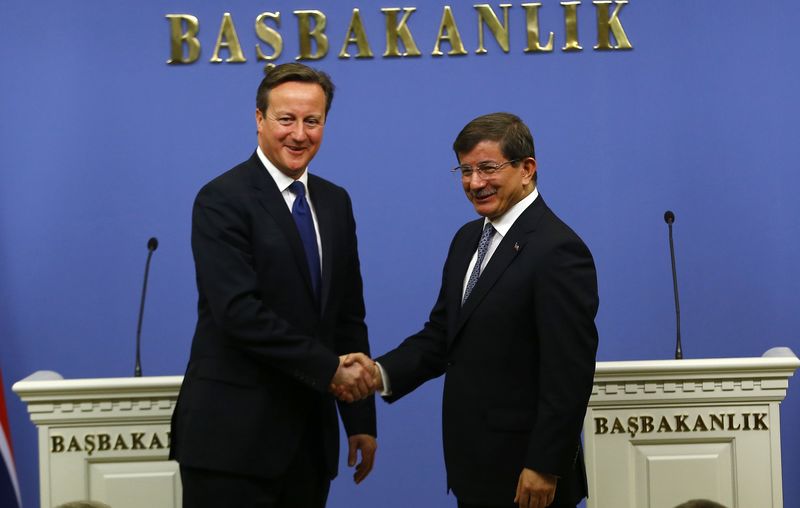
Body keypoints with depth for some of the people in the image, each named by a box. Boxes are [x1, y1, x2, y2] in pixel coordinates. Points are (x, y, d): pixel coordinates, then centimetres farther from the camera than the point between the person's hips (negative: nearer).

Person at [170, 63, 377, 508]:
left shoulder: (335, 203, 13)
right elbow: (239, 312, -19)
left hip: (310, 435, 7)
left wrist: (361, 419, 11)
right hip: (234, 436, -6)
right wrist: (329, 368, -16)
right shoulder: (223, 200, -9)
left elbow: (348, 315, 14)